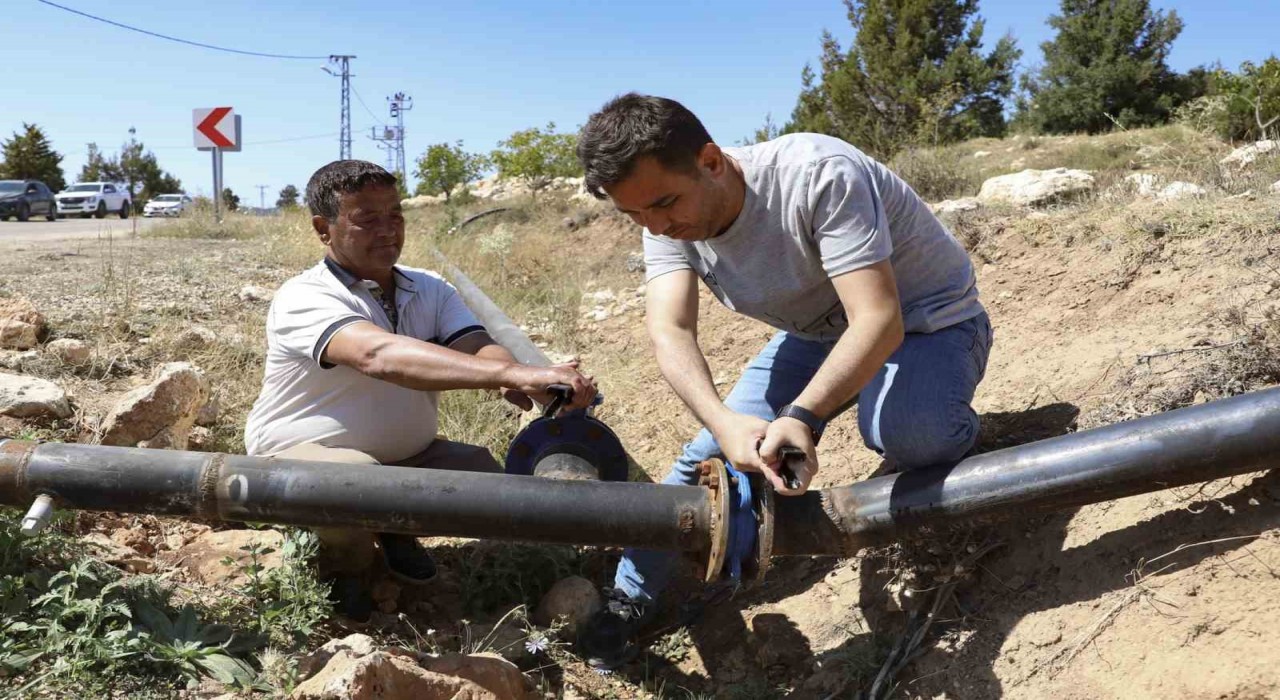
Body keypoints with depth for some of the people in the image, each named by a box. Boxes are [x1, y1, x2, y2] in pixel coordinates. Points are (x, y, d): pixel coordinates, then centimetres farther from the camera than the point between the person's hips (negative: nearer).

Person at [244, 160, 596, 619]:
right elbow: (379, 355, -43)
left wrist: (517, 384, -48)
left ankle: (395, 532, 13)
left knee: (482, 470, -17)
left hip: (405, 457, 6)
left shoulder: (431, 291, -1)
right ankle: (340, 565, 0)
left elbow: (477, 348, -20)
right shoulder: (304, 300, -22)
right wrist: (515, 374, -55)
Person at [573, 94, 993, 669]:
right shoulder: (667, 223, -15)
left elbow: (879, 320, -38)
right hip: (819, 333, 6)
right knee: (715, 450, -6)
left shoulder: (818, 175, -34)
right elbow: (669, 331, -26)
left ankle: (950, 434, 0)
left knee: (904, 432, -37)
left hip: (926, 321, -5)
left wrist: (802, 416, -53)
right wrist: (722, 420, -46)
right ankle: (628, 598, 12)